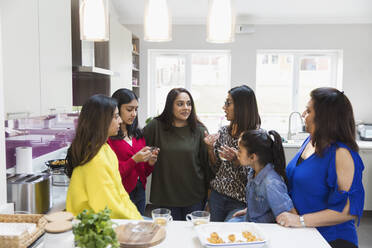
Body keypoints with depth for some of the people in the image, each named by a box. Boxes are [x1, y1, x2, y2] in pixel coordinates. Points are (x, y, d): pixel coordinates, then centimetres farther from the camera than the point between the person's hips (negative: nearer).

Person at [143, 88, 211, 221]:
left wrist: (209, 195, 5)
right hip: (165, 196, 0)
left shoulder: (199, 130, -1)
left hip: (194, 196, 1)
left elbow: (207, 163, 3)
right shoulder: (155, 126, -4)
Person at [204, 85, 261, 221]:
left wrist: (236, 160, -26)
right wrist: (210, 147, -7)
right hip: (217, 195, 5)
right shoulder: (223, 131, 2)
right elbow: (217, 168, 8)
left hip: (240, 201, -5)